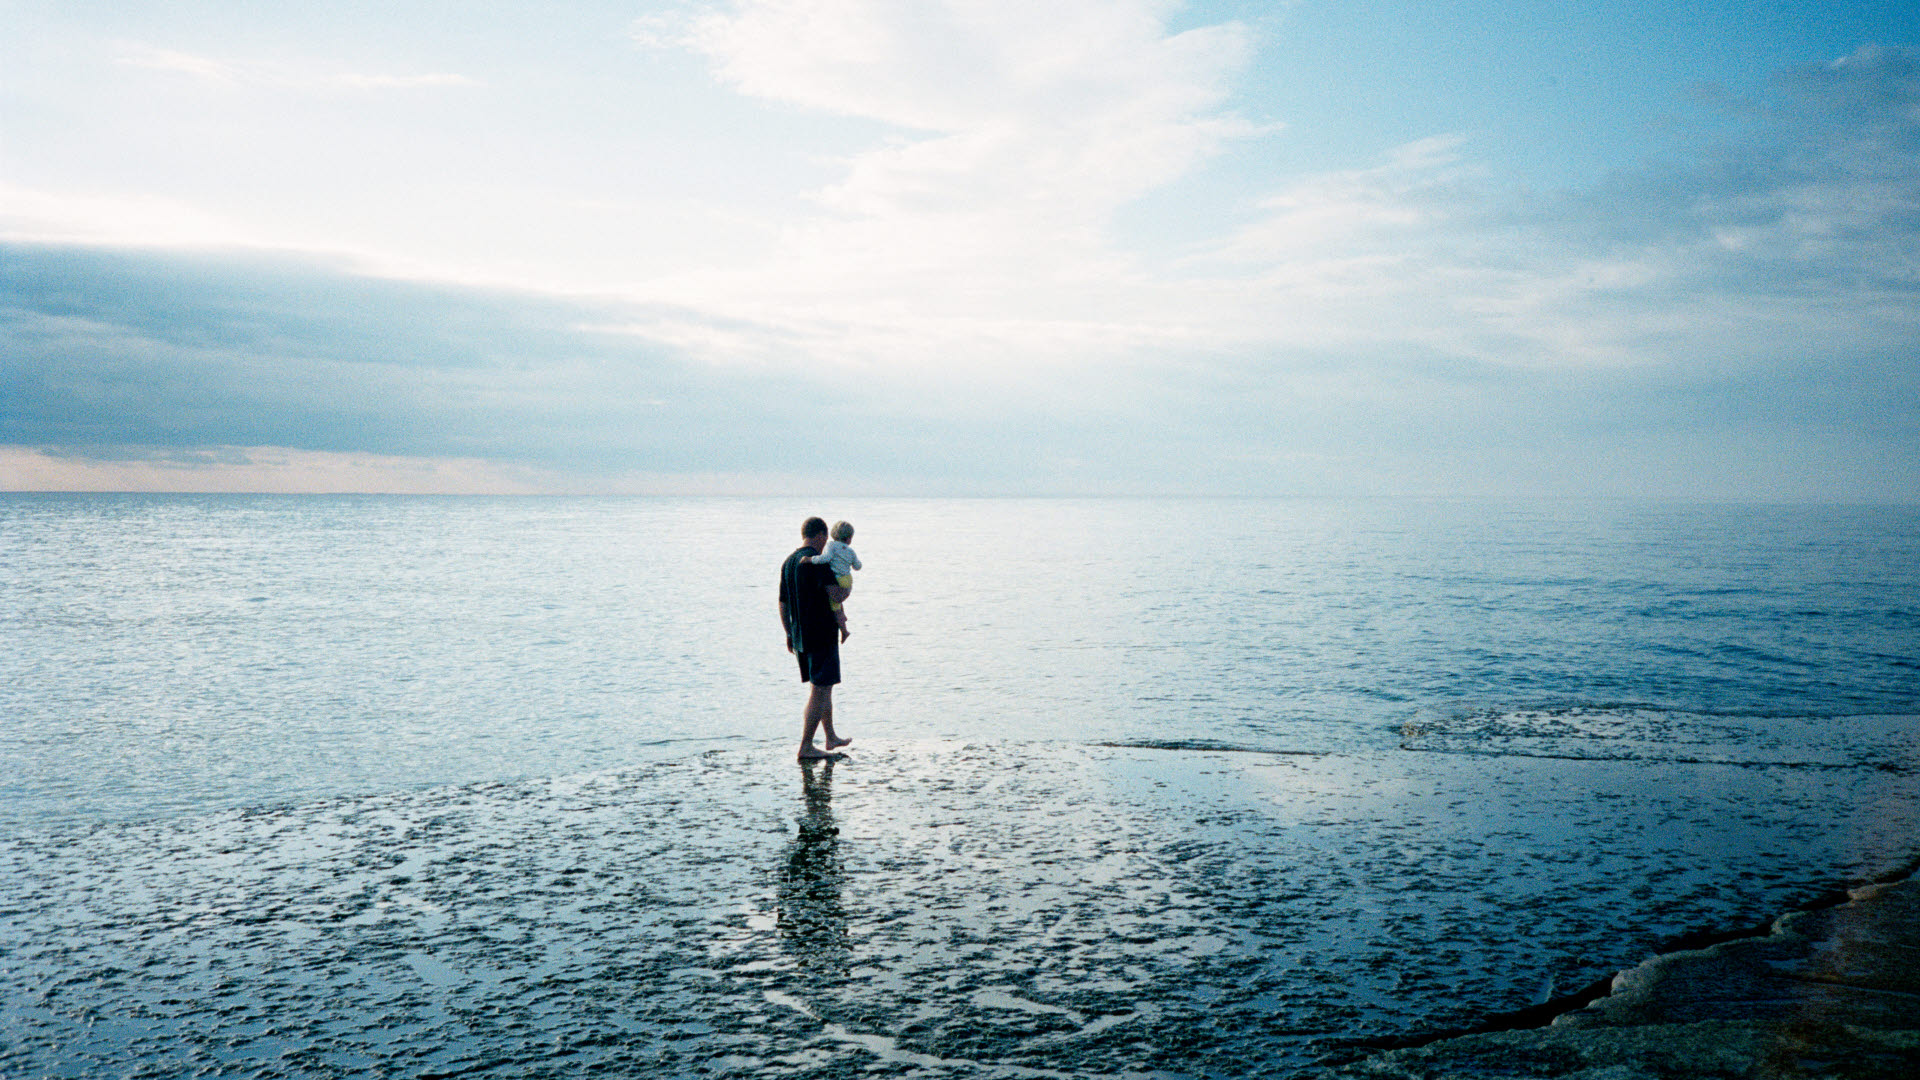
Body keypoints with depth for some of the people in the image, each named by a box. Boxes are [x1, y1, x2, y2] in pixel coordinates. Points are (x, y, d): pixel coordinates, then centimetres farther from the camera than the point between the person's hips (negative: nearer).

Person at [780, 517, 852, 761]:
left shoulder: (788, 562, 10)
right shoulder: (818, 562, -15)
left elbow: (783, 604, 14)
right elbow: (835, 595, -24)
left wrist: (789, 635, 21)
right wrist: (847, 588, -2)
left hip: (800, 637, 8)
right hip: (822, 635, -8)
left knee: (824, 687, 20)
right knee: (819, 690, -3)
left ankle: (831, 738, 29)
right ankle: (806, 747, -3)